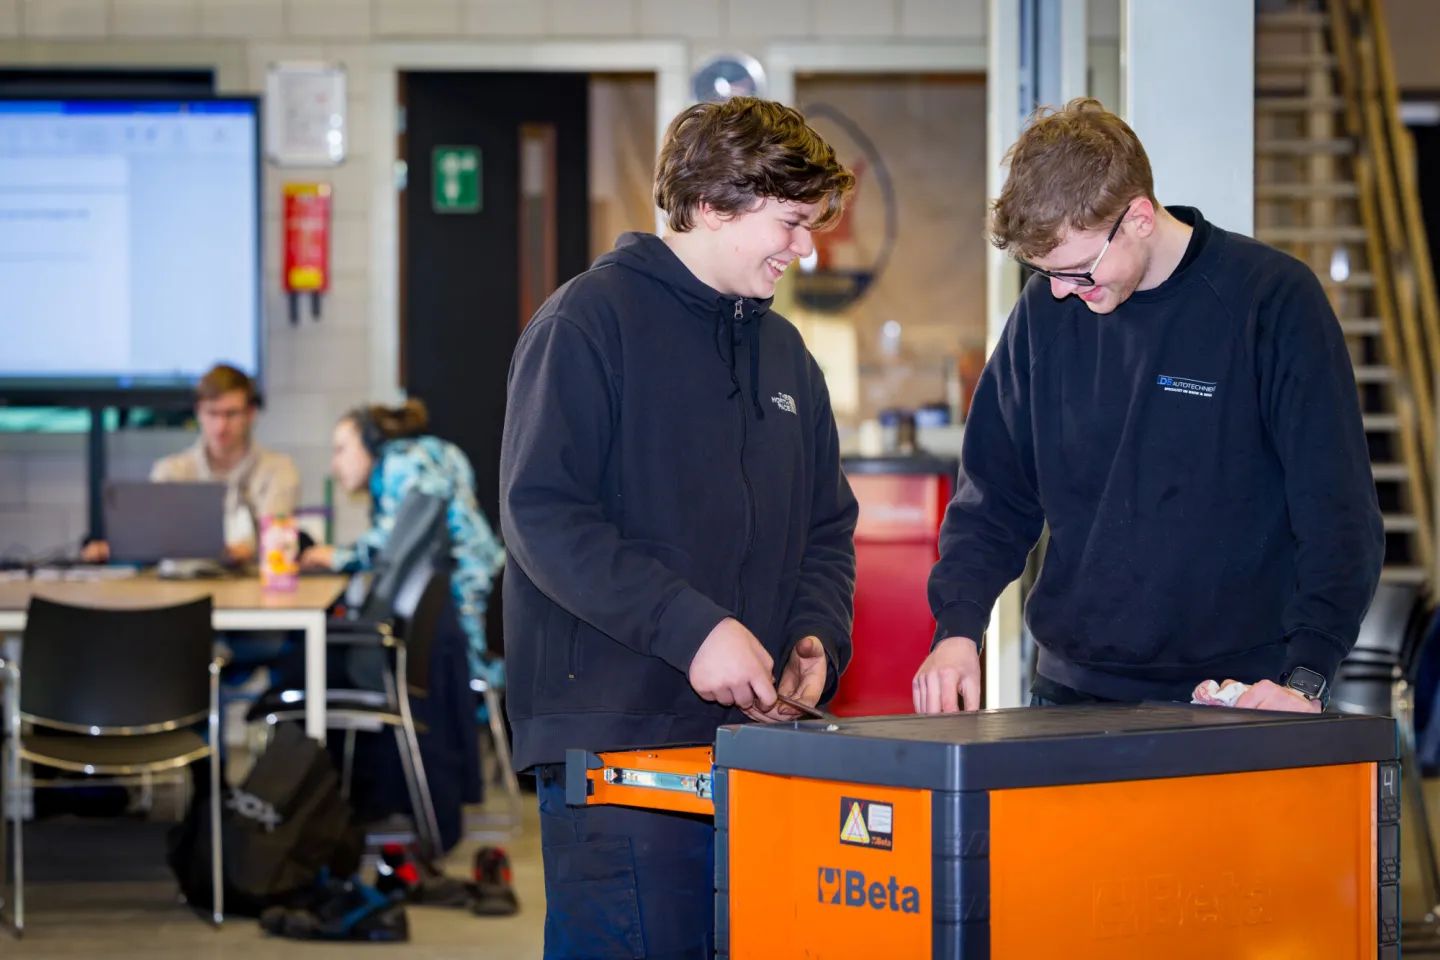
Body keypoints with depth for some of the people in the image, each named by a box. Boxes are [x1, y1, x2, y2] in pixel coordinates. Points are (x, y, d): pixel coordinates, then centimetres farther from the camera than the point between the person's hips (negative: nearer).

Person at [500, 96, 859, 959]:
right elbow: (543, 516, -14)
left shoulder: (785, 352, 18)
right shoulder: (590, 320, -5)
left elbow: (828, 528, 22)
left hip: (756, 733, 7)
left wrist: (817, 640, 1)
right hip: (617, 745, -7)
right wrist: (691, 629, -21)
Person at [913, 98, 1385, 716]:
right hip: (1070, 692, 4)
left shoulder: (1274, 300, -8)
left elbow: (1339, 514, -9)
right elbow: (994, 497, 13)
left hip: (1239, 697, -4)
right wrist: (959, 628, -3)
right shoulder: (1044, 311, 6)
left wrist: (1306, 678, -19)